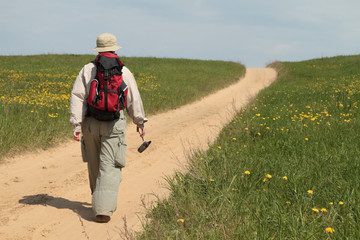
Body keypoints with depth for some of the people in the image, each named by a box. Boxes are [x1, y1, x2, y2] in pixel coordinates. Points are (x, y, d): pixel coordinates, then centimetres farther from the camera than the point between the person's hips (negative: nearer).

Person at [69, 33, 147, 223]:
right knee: (109, 167, -3)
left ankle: (100, 202, 36)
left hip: (90, 123, 2)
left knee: (94, 164, 18)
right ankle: (103, 209, -14)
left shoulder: (87, 70, 1)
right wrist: (140, 122, 16)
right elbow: (133, 100, 4)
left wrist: (76, 125, -7)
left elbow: (77, 97, -6)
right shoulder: (124, 72, -1)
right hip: (114, 124, -2)